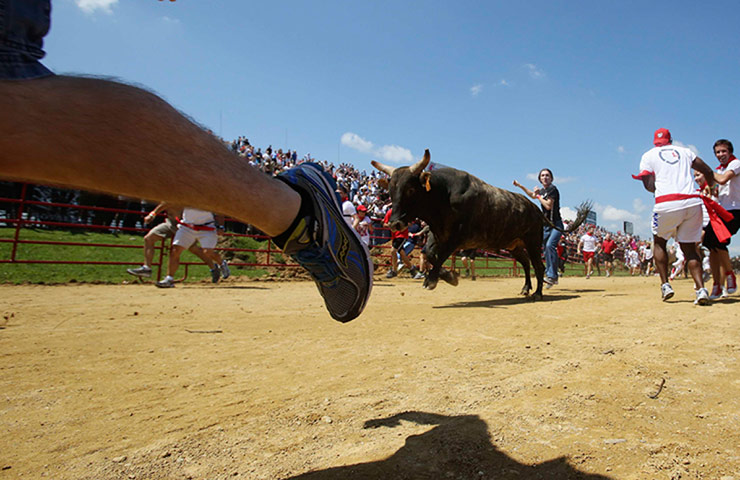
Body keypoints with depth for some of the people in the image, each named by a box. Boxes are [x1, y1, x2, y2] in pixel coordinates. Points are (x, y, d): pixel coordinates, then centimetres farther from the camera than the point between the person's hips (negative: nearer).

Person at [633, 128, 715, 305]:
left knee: (659, 242, 18)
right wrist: (710, 189, 39)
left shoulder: (648, 155, 12)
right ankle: (701, 289, -5)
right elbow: (708, 171, 20)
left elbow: (650, 186, 1)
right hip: (693, 202, 3)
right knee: (689, 248, 10)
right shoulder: (684, 151, 22)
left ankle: (665, 285, 9)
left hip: (667, 204, -3)